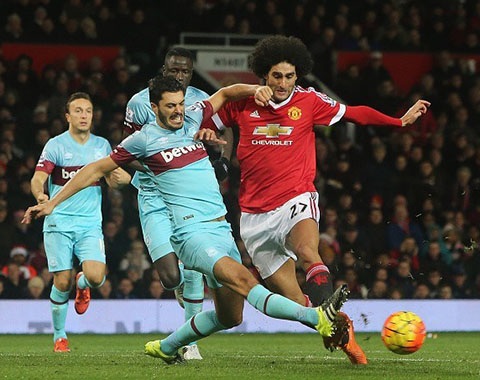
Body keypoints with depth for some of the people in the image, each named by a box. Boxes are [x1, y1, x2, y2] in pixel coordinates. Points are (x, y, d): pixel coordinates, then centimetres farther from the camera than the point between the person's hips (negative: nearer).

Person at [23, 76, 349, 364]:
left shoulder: (192, 119, 13)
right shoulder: (145, 139, 0)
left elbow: (226, 93, 28)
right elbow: (96, 170, 9)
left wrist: (255, 89, 6)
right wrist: (52, 203, 7)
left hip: (222, 229, 7)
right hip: (191, 231, -7)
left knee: (229, 316, 8)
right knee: (243, 279, -29)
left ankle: (166, 347, 27)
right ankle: (318, 318, -45)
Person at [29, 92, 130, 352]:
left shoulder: (102, 145, 9)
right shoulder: (55, 145, -3)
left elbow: (111, 180, 16)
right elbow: (38, 179, -11)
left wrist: (122, 177, -9)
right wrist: (40, 195, -35)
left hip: (91, 224, 2)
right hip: (59, 223, -2)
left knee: (96, 277, -17)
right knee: (62, 282, -6)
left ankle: (82, 285, 21)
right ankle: (59, 335, 15)